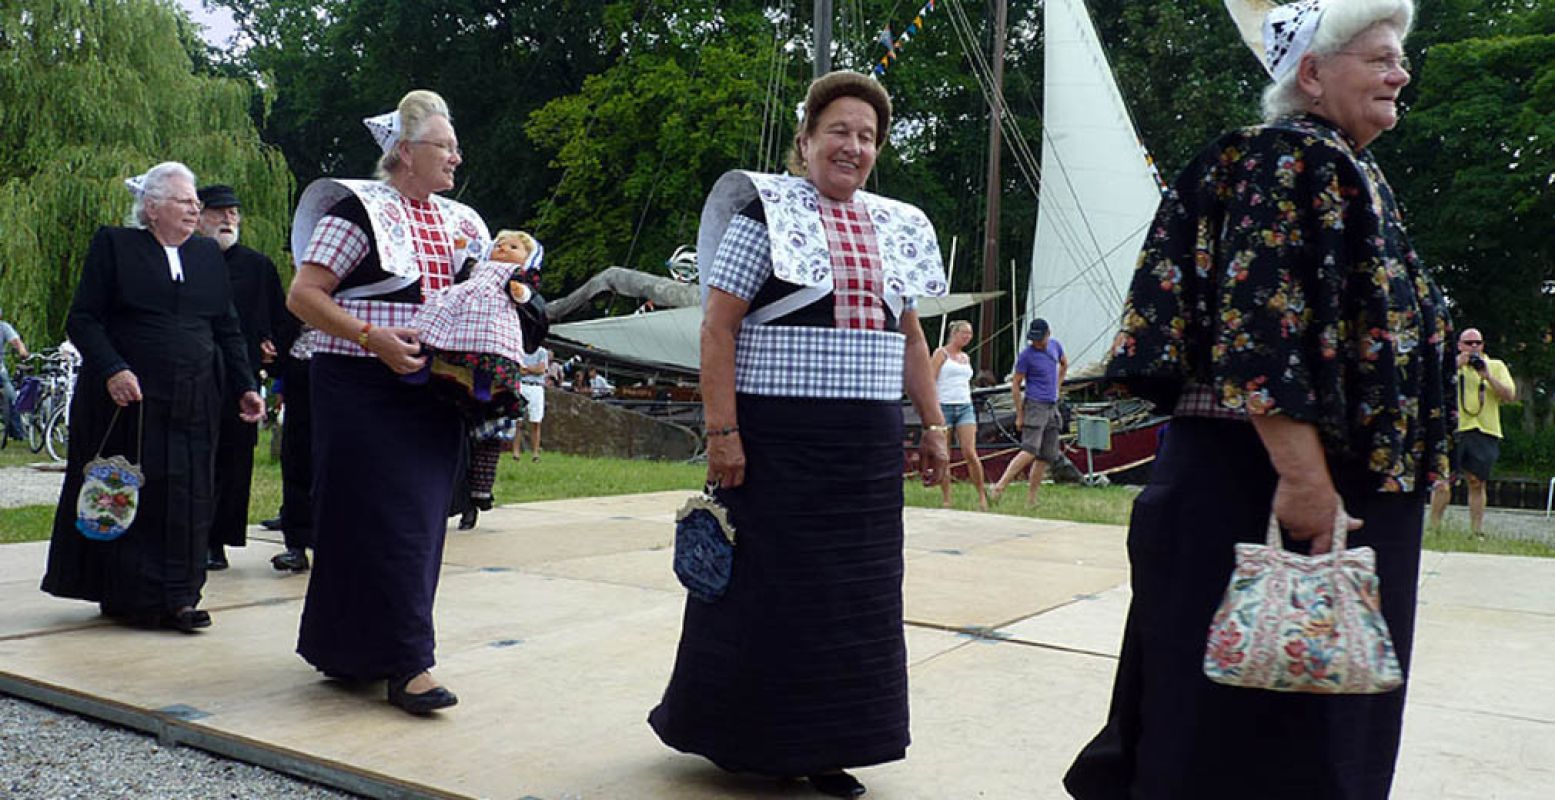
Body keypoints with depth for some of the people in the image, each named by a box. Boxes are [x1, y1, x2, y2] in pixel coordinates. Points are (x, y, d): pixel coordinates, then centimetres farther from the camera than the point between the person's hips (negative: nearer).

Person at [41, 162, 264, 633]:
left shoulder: (208, 254, 14)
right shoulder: (114, 246, 2)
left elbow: (228, 329, 15)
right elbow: (82, 318, -3)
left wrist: (244, 387, 6)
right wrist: (112, 370, -18)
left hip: (194, 403, 4)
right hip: (129, 397, -3)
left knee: (188, 498, 1)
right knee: (129, 497, 2)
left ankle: (177, 597, 7)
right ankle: (131, 598, 13)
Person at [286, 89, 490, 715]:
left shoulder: (458, 221, 16)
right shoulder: (359, 209, -5)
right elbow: (303, 296, -10)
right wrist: (373, 338, -20)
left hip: (433, 396, 7)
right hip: (363, 390, -7)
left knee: (421, 519, 9)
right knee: (382, 519, -7)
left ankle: (351, 651, 23)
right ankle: (407, 663, -3)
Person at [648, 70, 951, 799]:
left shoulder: (893, 227, 14)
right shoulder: (765, 211, -3)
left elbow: (910, 339, 19)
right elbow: (718, 327, -9)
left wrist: (933, 425, 13)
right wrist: (722, 431, -16)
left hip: (868, 445, 6)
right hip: (777, 438, -5)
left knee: (852, 594, 9)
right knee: (769, 587, 3)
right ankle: (744, 737, 22)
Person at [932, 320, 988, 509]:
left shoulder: (966, 358, 18)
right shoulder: (941, 353, 1)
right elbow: (930, 380, -6)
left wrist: (973, 416, 22)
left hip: (965, 408, 4)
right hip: (944, 407, -4)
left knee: (970, 453, -10)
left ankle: (982, 494, 2)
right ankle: (946, 500, 6)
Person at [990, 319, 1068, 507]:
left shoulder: (1055, 345, 9)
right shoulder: (1026, 355, -9)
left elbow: (1064, 364, 29)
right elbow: (1015, 384, -5)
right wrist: (1019, 415, -8)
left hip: (1052, 407, 7)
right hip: (1034, 405, -7)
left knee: (1047, 456, 3)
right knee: (1030, 451, -22)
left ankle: (1031, 500, 6)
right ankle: (1001, 486, -24)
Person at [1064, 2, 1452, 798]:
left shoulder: (1347, 172, 18)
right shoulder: (1293, 161, -13)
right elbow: (1259, 325, -24)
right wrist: (1303, 476, -28)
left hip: (1348, 482, 11)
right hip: (1265, 480, -11)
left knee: (1311, 704, 19)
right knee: (1255, 709, 0)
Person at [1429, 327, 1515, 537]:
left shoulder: (1496, 366, 15)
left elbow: (1510, 396, 4)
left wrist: (1488, 376, -8)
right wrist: (1456, 366, -11)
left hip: (1485, 433, 1)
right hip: (1454, 429, -1)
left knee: (1477, 483, 2)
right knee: (1444, 481, -8)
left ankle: (1477, 531, 7)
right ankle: (1434, 526, -3)